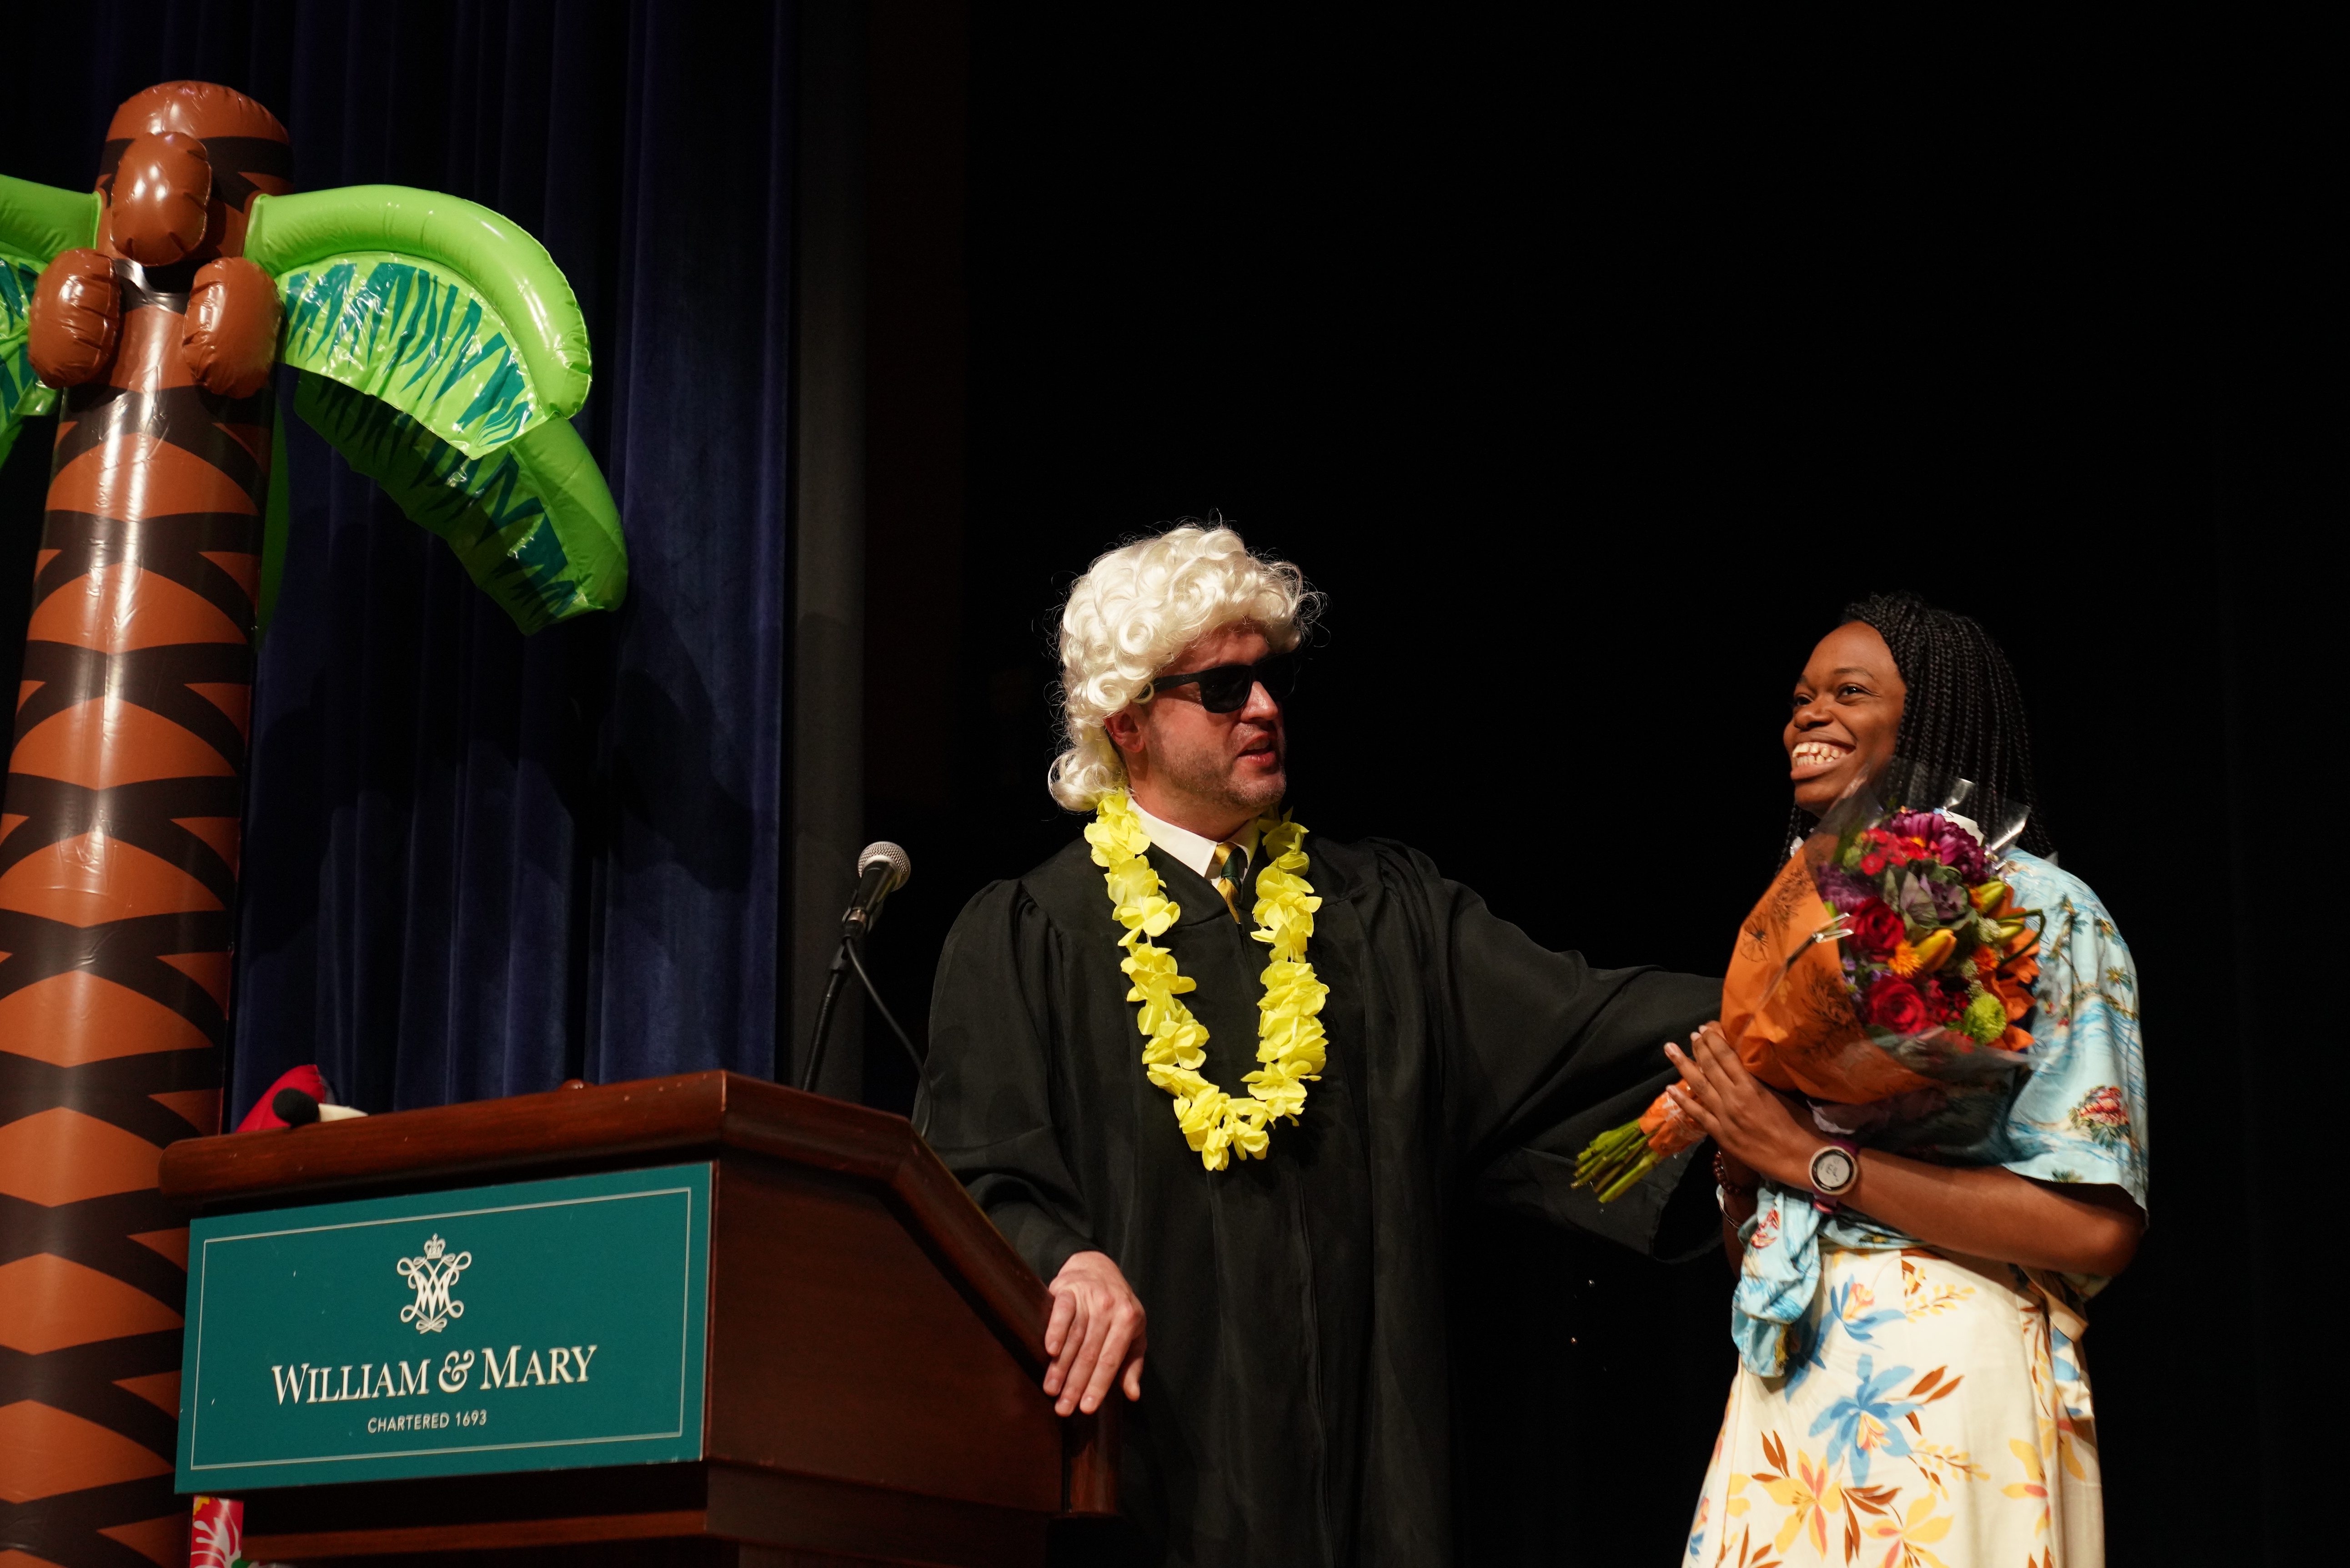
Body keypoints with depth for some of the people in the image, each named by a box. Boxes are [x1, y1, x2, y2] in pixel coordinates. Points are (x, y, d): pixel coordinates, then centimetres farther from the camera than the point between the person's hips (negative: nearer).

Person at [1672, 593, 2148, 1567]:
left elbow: (2096, 1227, -16)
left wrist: (1806, 1154, -14)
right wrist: (1733, 1149, -5)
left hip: (1945, 1380, -6)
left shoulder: (2038, 909, -4)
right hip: (1788, 1385, 6)